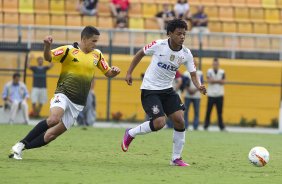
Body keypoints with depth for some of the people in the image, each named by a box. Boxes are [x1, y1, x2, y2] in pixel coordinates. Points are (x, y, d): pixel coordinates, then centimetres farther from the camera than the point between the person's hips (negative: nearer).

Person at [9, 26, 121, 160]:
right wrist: (47, 46, -35)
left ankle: (21, 148, 9)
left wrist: (114, 72, -5)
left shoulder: (97, 55, 10)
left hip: (78, 103, 5)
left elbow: (108, 73, 18)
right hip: (63, 94, -5)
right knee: (54, 119, -32)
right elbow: (48, 57, -14)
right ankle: (20, 144, -21)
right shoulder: (69, 50, -5)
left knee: (52, 134, -4)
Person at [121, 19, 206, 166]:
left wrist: (199, 86, -23)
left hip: (167, 90, 5)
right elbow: (140, 53, 2)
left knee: (180, 121, -8)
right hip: (149, 90, -5)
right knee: (159, 123, -19)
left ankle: (176, 158, 7)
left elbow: (193, 74, -2)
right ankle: (130, 134, 8)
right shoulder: (158, 45, -15)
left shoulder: (186, 54, -5)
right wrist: (129, 72, 2)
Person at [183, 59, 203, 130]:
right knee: (186, 111, -4)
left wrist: (195, 90, -9)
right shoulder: (186, 73, 8)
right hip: (188, 95, -1)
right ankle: (185, 126, 0)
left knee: (197, 111, -1)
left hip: (196, 95, 1)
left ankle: (195, 127, 2)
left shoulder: (200, 73, 9)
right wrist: (188, 90, -14)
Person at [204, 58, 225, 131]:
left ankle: (221, 126, 3)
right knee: (208, 111, -2)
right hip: (211, 94, -2)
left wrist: (214, 80, -8)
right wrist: (218, 81, -7)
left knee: (220, 111, 2)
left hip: (219, 95, 2)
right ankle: (206, 126, 5)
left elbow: (223, 82, -4)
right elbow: (209, 80, -11)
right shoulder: (209, 71, 2)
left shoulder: (222, 72, 8)